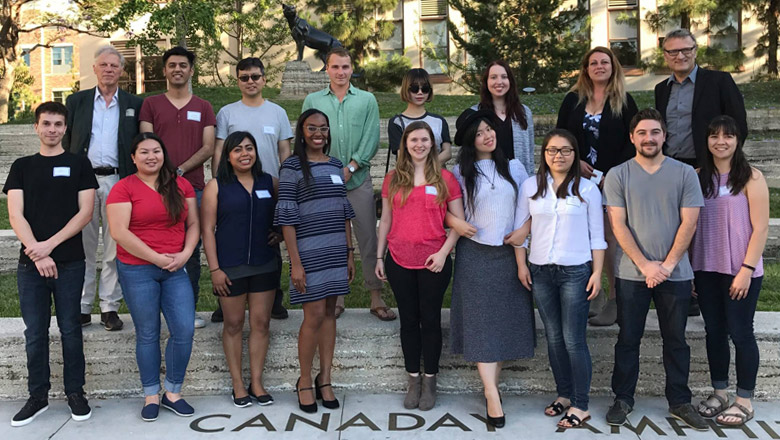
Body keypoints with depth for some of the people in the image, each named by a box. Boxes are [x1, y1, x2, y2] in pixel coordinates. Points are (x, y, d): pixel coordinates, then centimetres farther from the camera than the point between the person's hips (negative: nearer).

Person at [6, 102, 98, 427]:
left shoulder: (78, 164, 6)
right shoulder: (22, 166, 10)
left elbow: (85, 212, -2)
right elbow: (15, 215, 1)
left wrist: (50, 245, -12)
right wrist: (37, 253, -11)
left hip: (69, 262, -1)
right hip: (30, 264, 2)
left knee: (69, 329, 4)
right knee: (34, 332, 6)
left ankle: (75, 392, 16)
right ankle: (38, 395, 18)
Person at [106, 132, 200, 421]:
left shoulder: (181, 185, 7)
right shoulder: (123, 188, -5)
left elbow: (193, 224, 9)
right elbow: (119, 232, -13)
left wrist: (185, 254, -8)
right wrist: (158, 258, -14)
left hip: (176, 269, 3)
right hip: (137, 270, -3)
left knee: (185, 331, -1)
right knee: (147, 334, 7)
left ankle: (173, 393, 18)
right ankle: (151, 396, 23)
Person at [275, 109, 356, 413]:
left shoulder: (336, 166, 12)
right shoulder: (292, 167, -5)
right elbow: (287, 218, -9)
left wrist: (349, 253, 12)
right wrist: (295, 262, -13)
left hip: (336, 251, 5)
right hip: (309, 252, -5)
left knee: (329, 313, 9)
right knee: (314, 316, -3)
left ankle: (325, 380, 20)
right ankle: (305, 381, 15)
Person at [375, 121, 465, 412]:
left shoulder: (445, 179, -1)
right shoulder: (393, 179, 6)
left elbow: (459, 221, 0)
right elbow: (385, 220, 10)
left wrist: (444, 251, -11)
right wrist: (379, 257, 8)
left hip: (434, 262, -2)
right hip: (399, 262, 2)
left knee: (430, 320, 8)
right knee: (408, 321, 11)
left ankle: (430, 380, 22)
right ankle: (413, 380, 24)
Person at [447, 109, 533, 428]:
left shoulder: (514, 168, 6)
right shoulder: (460, 172, 2)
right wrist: (455, 223, -12)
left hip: (509, 254, 2)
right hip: (475, 254, -2)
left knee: (506, 318, 4)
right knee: (481, 320, -5)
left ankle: (492, 383, 15)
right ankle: (492, 395, -5)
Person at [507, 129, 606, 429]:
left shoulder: (587, 188, -1)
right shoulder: (531, 186, 5)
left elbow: (597, 235, 0)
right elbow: (521, 228, 10)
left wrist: (597, 272, -5)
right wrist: (521, 264, 5)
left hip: (575, 272, -3)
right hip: (541, 271, 3)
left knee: (574, 340, -3)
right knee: (554, 337, 12)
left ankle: (580, 406, 8)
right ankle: (564, 394, 26)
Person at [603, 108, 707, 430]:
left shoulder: (685, 174, 3)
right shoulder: (618, 175, 0)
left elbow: (688, 223, -2)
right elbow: (618, 225, -5)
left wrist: (667, 265, -10)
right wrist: (645, 265, -12)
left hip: (675, 274, 1)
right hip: (631, 274, -1)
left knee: (676, 340, 11)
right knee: (628, 339, 7)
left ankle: (680, 402, 24)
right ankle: (623, 399, 20)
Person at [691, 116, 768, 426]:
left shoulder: (751, 178, -6)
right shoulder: (699, 177, 6)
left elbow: (760, 227, -9)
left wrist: (746, 269, -14)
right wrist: (689, 266, 4)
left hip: (740, 271, -4)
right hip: (705, 269, 4)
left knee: (740, 333, 3)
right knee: (714, 331, 12)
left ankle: (744, 401, 17)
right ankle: (719, 392, 26)